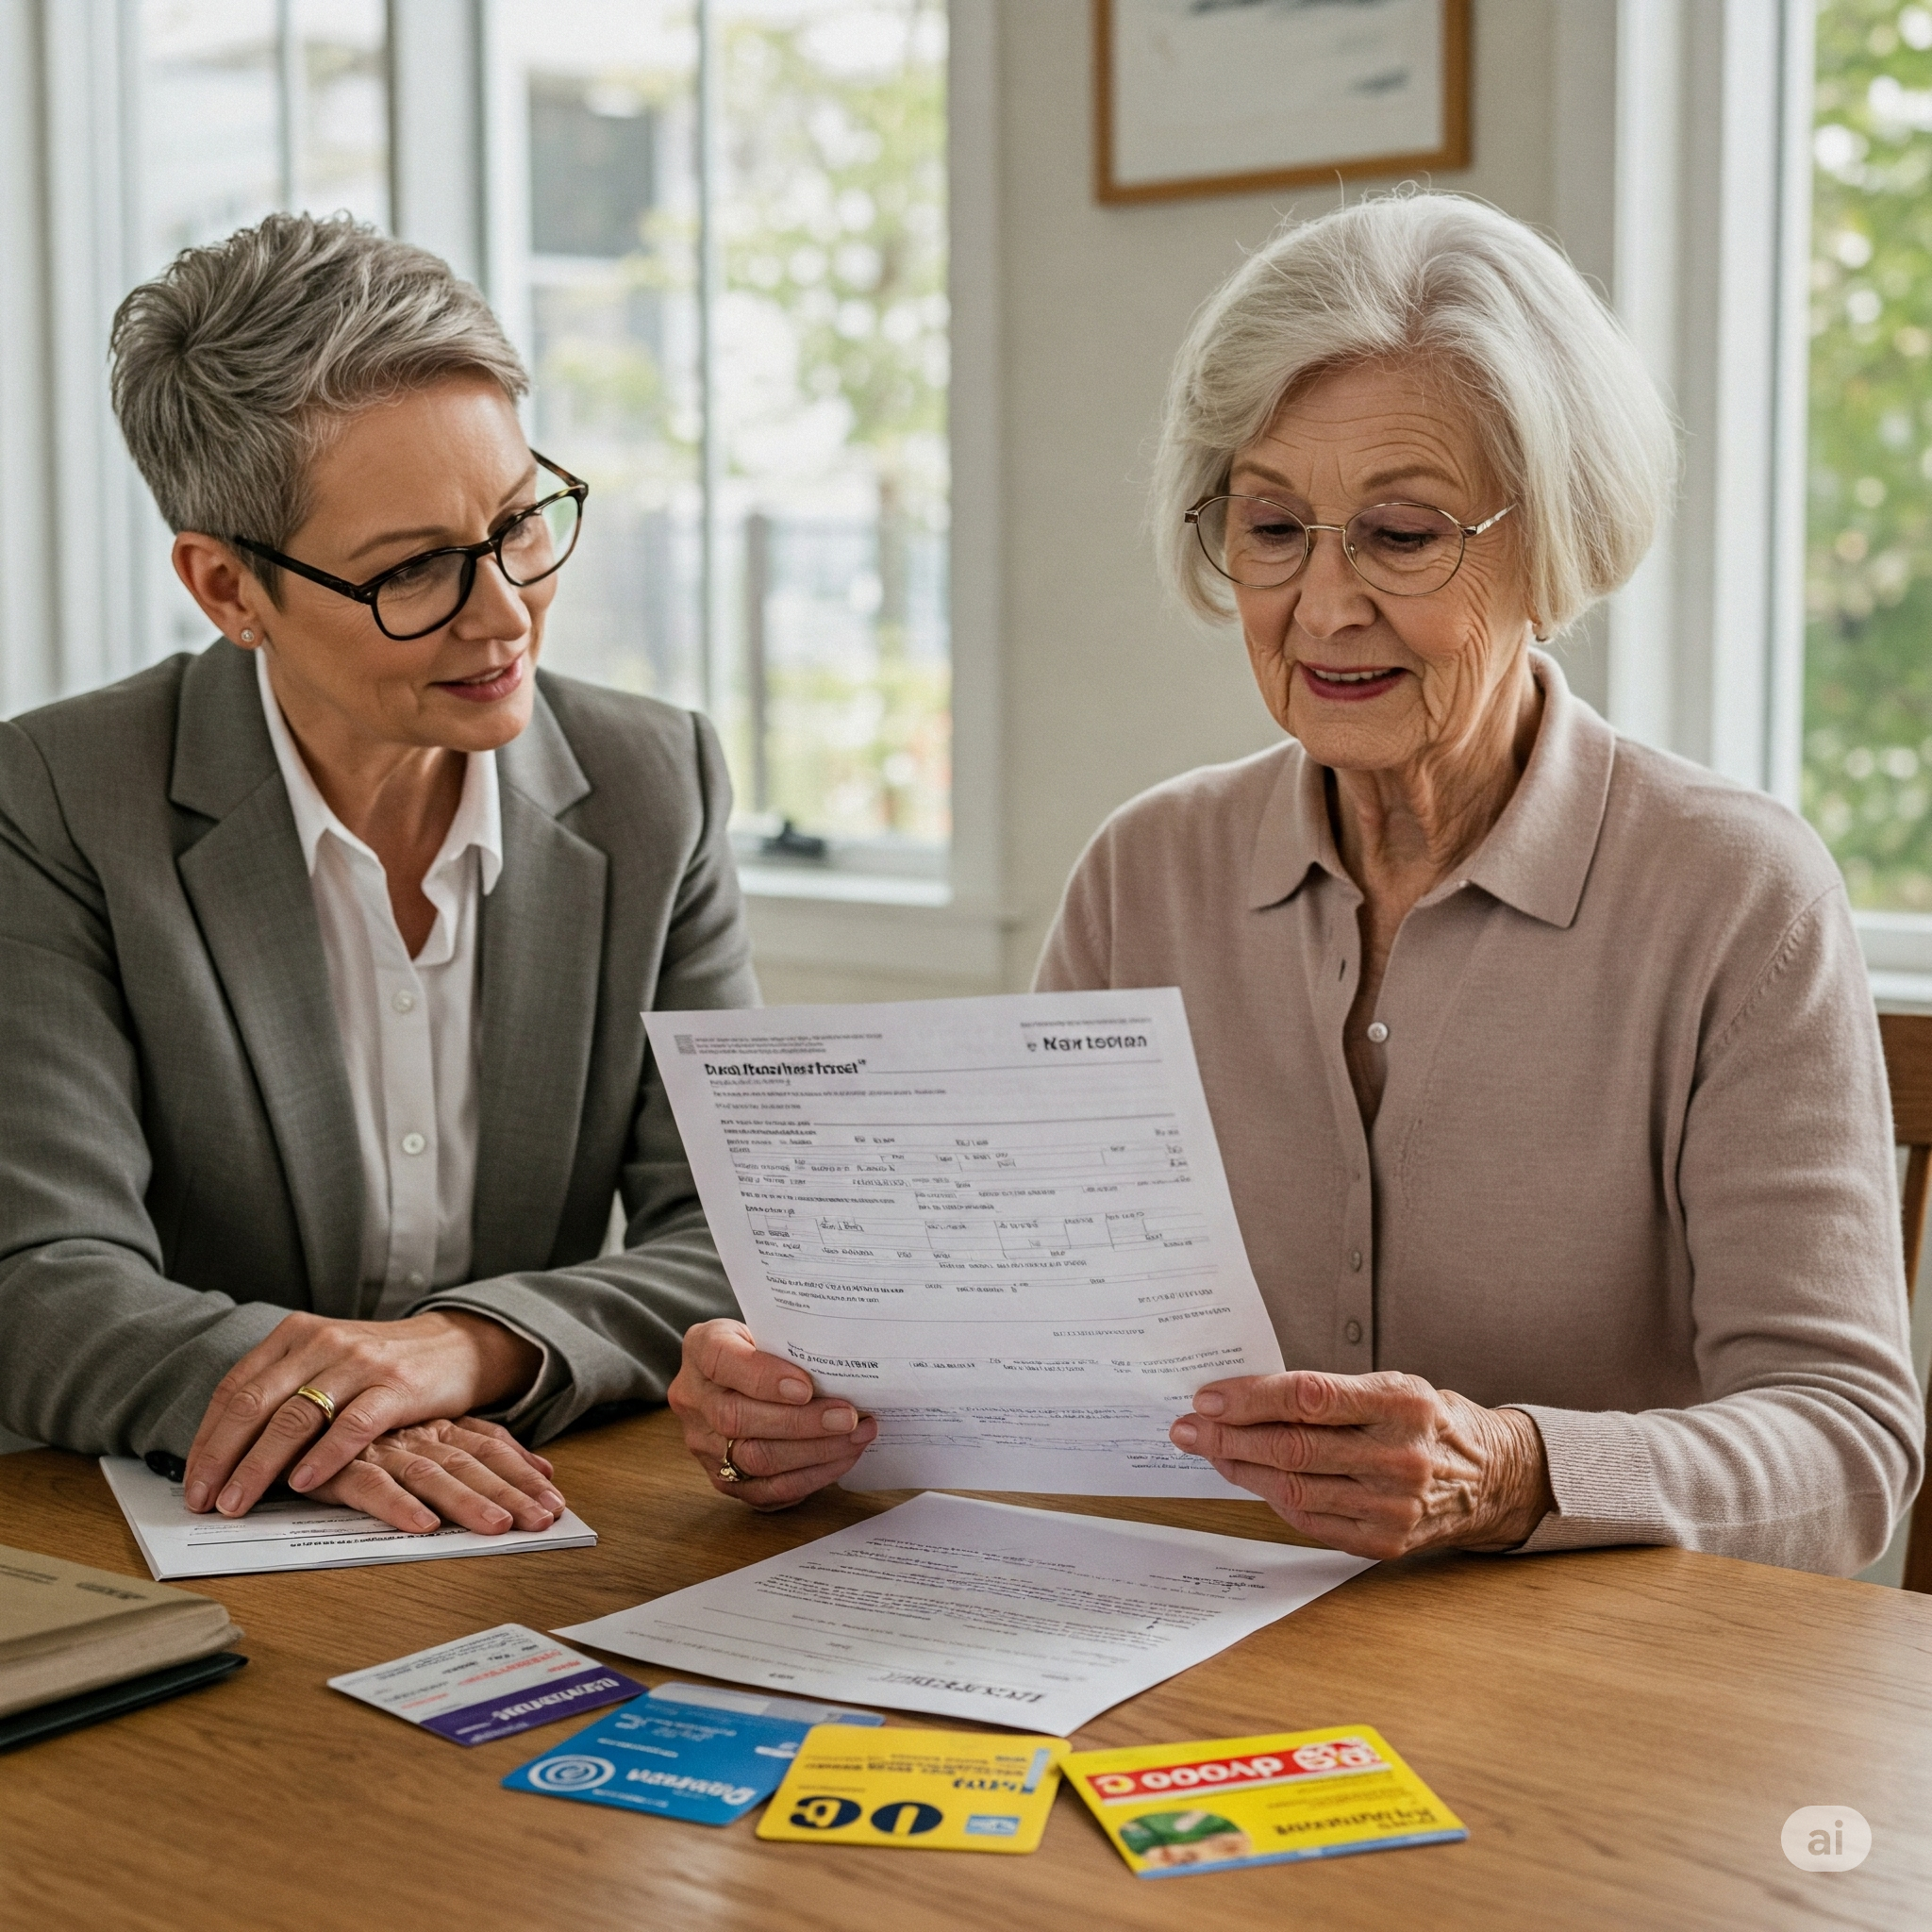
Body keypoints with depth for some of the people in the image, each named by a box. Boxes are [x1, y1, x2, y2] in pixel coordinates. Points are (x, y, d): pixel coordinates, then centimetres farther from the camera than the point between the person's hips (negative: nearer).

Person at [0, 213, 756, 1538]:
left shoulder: (656, 788, 1)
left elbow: (755, 1249, -3)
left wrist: (474, 1342, -21)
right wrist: (268, 1387, -32)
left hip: (554, 1547, 1)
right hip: (180, 1555, -1)